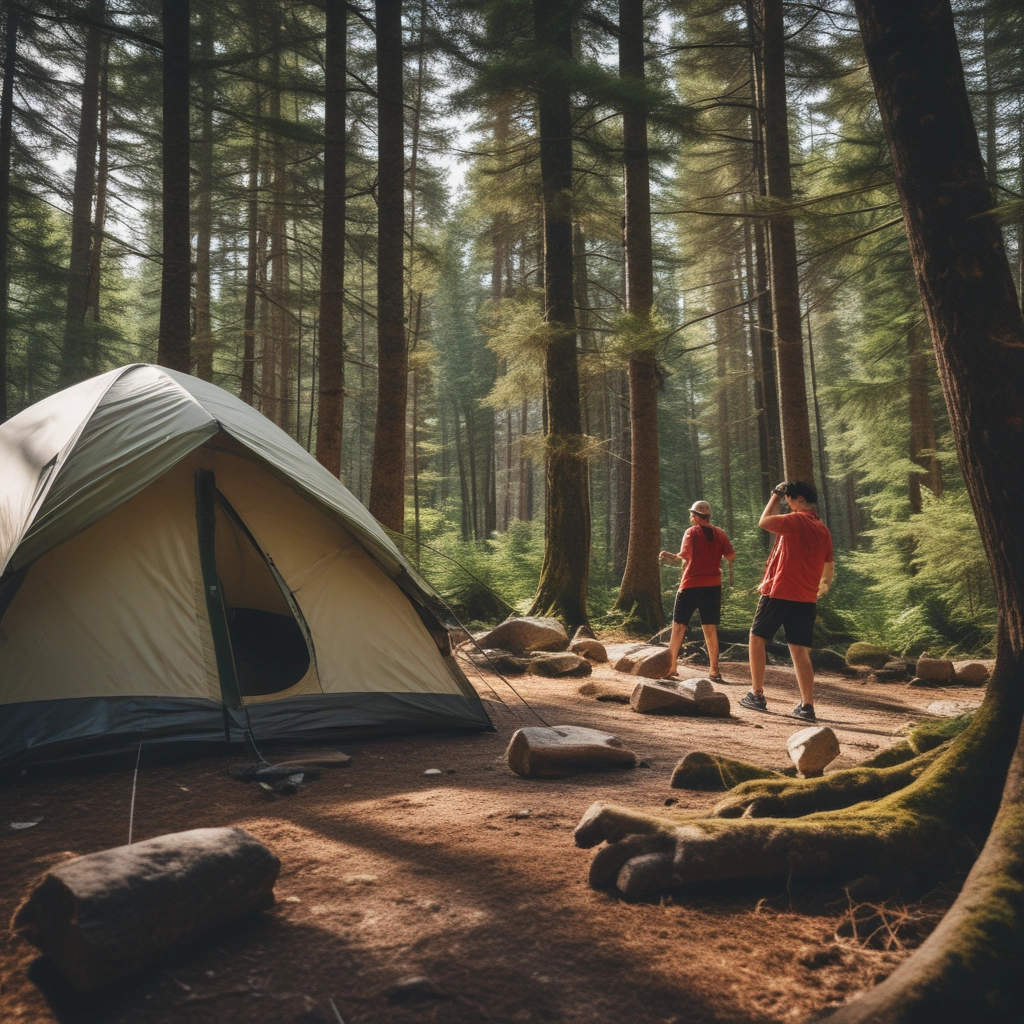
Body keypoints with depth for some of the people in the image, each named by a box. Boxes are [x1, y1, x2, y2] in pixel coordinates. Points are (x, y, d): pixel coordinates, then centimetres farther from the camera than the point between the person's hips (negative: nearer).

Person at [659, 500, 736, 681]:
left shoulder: (692, 532, -7)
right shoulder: (720, 534, 4)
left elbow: (685, 556, -16)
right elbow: (731, 556, 2)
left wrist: (669, 556, 0)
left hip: (691, 586, -3)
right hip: (713, 586, 3)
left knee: (679, 626, 7)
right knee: (710, 629, 7)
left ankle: (671, 666, 10)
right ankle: (714, 671, 5)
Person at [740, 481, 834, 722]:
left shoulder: (797, 521, -11)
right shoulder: (824, 530, 12)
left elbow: (764, 521, -4)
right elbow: (829, 567, 19)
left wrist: (775, 495, 5)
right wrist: (824, 586, 37)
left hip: (779, 593, -6)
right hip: (806, 599, 6)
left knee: (757, 638, 10)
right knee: (800, 651, 5)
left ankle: (757, 696, 10)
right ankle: (807, 706, -2)